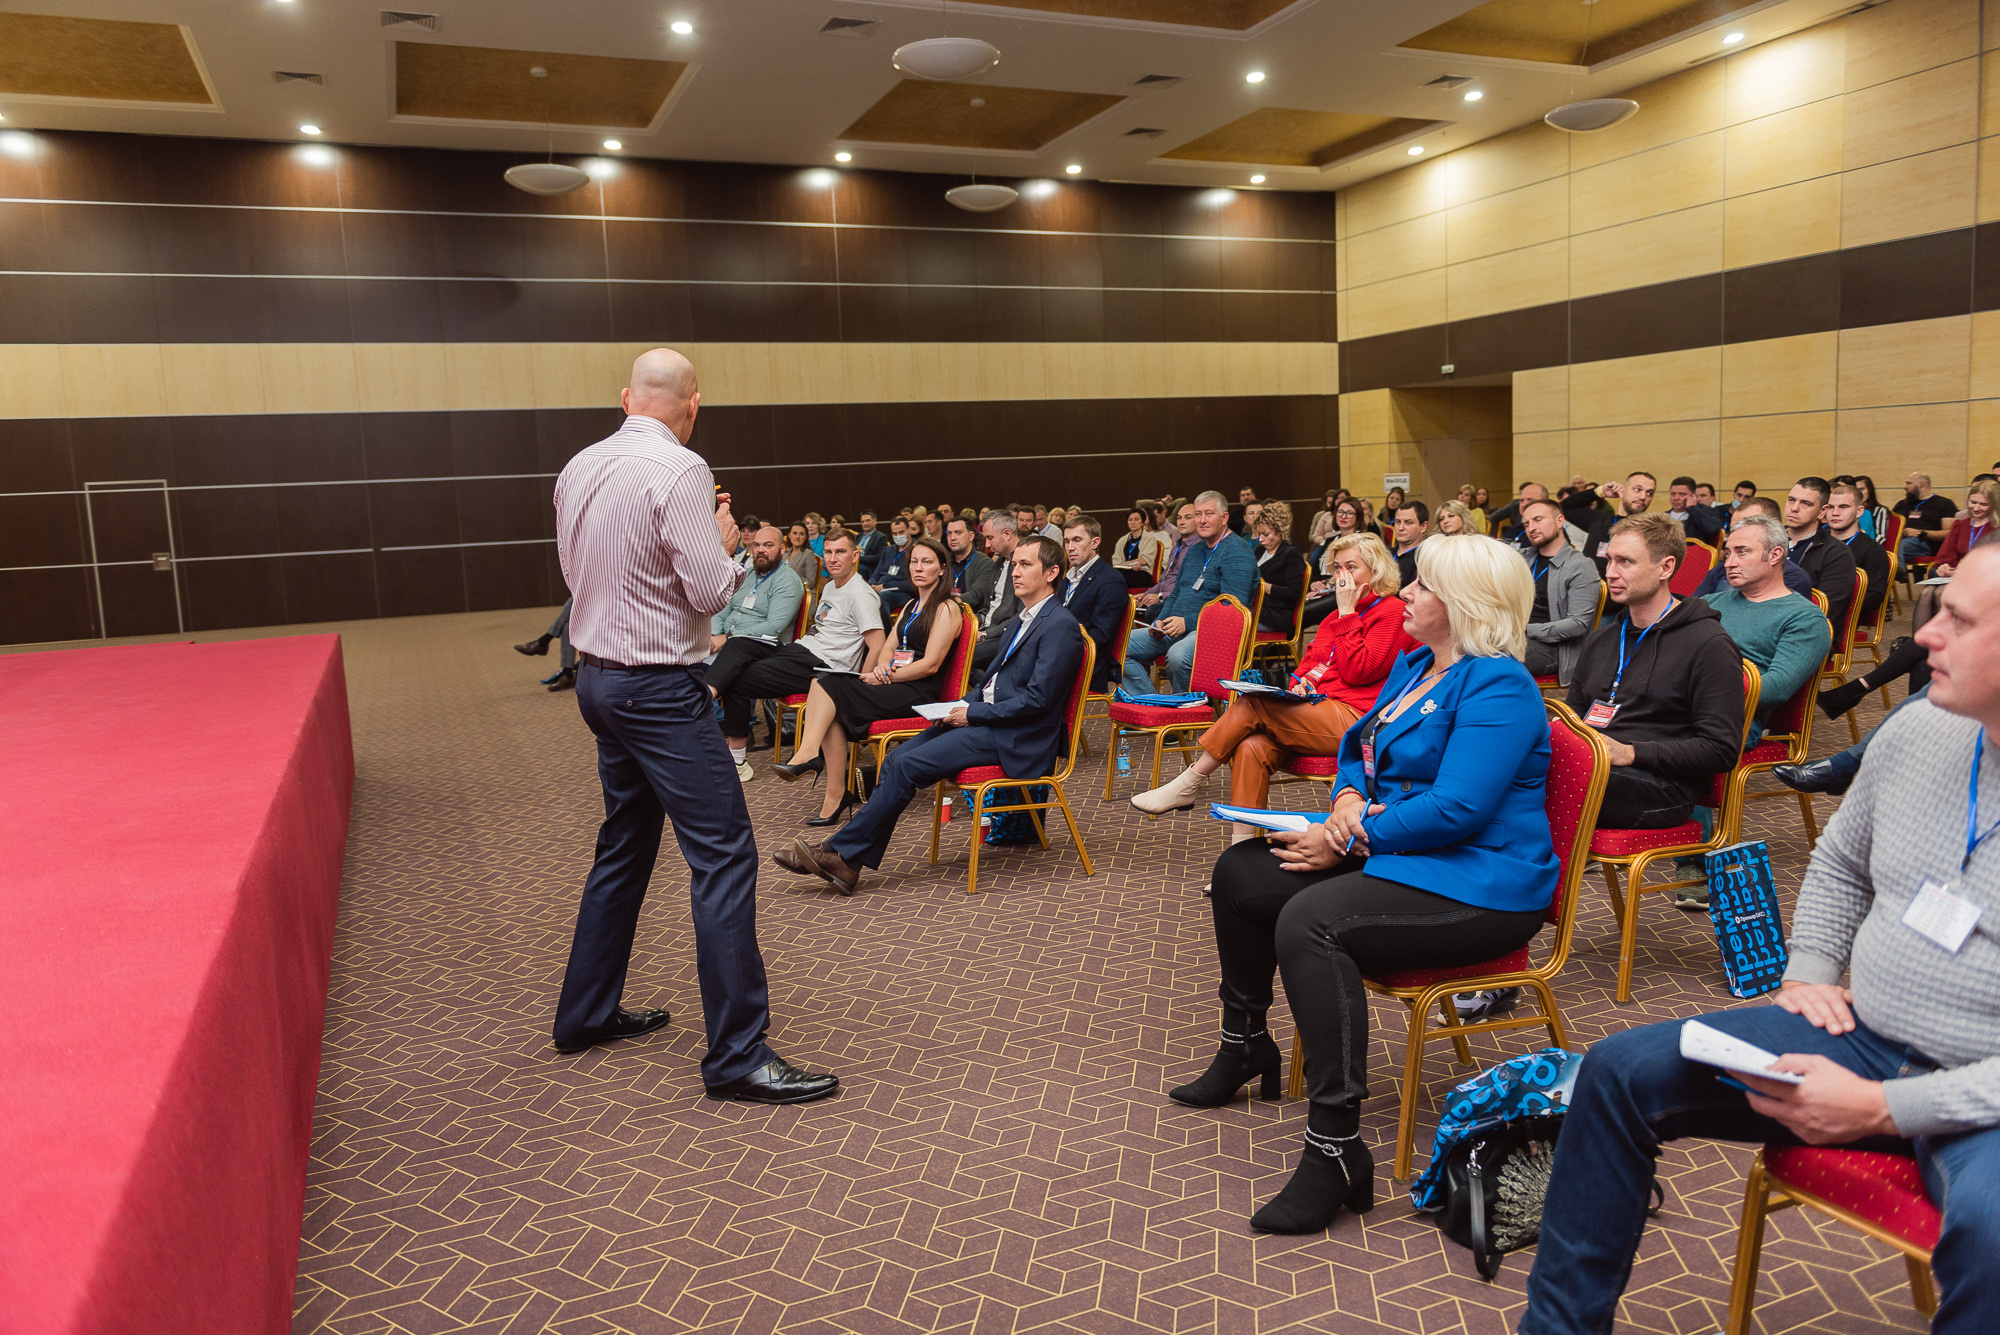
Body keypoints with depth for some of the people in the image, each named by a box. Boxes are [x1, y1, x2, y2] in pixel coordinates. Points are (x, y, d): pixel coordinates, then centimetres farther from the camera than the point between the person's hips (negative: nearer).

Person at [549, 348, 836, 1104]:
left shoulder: (578, 470, 8)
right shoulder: (680, 470, -16)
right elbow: (710, 590, -19)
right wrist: (724, 540, 2)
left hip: (598, 676, 9)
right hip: (659, 685, -9)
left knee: (625, 844, 21)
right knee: (723, 852, -6)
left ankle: (585, 1013, 32)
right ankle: (737, 1055, -3)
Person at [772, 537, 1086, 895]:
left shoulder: (1061, 627, -12)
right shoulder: (1023, 620, 20)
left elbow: (1037, 700, -19)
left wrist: (973, 713, -14)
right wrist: (961, 706, 5)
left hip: (1014, 740, -9)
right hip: (984, 721, 9)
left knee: (906, 765, -18)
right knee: (897, 758, -7)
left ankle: (840, 851, -8)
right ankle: (848, 864, -8)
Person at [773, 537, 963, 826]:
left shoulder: (946, 608, -1)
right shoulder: (911, 606, 26)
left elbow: (931, 664, -11)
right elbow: (888, 645, 17)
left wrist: (884, 677, -12)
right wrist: (882, 666, -7)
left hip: (918, 693, -7)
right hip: (893, 684, 7)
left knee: (829, 685, -24)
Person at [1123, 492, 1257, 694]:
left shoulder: (1236, 552, -8)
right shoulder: (1193, 551, 20)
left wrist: (1187, 622, -21)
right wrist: (1160, 622, 6)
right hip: (1176, 628, 9)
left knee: (1178, 655, -39)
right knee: (1122, 647, -5)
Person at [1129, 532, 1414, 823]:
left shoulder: (1392, 611, -2)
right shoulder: (1336, 616, 24)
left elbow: (1357, 671, -13)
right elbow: (1309, 662, 22)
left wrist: (1347, 613, -8)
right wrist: (1300, 683, -1)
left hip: (1354, 720, -7)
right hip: (1318, 707, 7)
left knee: (1251, 704, -21)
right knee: (1252, 747, -22)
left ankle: (1188, 785, -13)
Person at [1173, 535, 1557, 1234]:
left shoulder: (1498, 688, -18)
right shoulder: (1414, 664, 13)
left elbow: (1456, 809, -26)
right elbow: (1358, 748, 20)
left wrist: (1352, 841, -19)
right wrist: (1347, 800, -3)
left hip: (1477, 884, -10)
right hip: (1388, 852, 10)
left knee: (1310, 921, -34)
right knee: (1240, 872, 5)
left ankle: (1336, 1150, -29)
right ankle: (1244, 1047, 24)